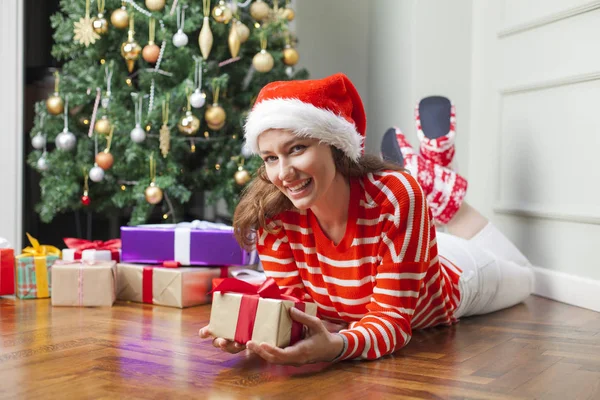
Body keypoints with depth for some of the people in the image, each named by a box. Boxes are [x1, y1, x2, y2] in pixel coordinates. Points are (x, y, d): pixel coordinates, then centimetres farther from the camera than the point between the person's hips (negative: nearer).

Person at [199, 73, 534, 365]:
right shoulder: (273, 212, -33)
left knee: (521, 277, 31)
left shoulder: (397, 198, -46)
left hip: (453, 276, -2)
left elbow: (392, 320, -44)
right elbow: (290, 305, -29)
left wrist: (335, 346, -66)